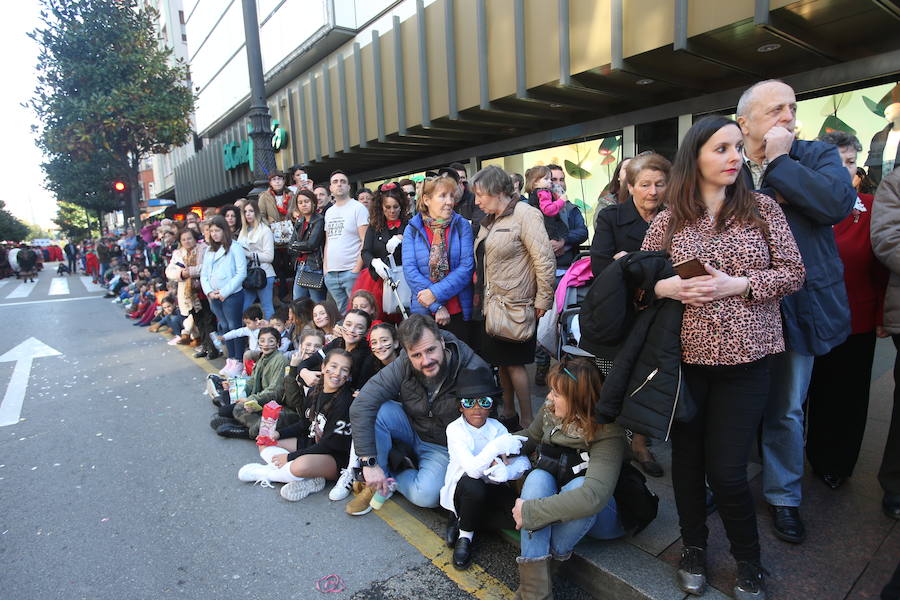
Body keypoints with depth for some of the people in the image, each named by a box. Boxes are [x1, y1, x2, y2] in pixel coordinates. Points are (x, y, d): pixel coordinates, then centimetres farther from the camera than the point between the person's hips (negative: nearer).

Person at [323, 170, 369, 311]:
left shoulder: (358, 208, -3)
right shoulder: (329, 212, 17)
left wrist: (357, 270, -15)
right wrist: (325, 268, 12)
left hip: (352, 271, -6)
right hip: (331, 273, 6)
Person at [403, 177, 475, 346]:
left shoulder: (462, 226, -1)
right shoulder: (412, 229, 0)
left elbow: (467, 267, -10)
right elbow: (410, 270, -9)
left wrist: (436, 293, -18)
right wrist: (437, 306, -15)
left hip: (459, 311, 0)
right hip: (424, 311, 1)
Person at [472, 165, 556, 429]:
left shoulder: (525, 214, -12)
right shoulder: (490, 221, 14)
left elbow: (545, 260, -17)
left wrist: (543, 301, -15)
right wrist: (481, 294, 15)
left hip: (515, 305, -8)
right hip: (493, 303, 8)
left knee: (513, 363, -1)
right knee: (501, 361, 16)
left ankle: (526, 422, 14)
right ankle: (508, 413, 31)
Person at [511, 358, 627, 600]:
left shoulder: (607, 434, -29)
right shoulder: (550, 410, -12)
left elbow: (593, 496, -42)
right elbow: (530, 436, 10)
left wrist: (530, 511, -38)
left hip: (600, 517, -5)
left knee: (579, 484, -37)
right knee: (538, 477, -29)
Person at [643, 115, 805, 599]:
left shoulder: (762, 208, 1)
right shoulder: (668, 220, 1)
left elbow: (792, 273, 0)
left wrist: (736, 284, -16)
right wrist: (665, 287, -15)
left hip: (744, 359, -1)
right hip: (683, 358, 1)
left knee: (726, 470, 1)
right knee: (687, 457, 13)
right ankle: (694, 547, 38)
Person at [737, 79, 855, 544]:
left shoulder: (817, 156, 0)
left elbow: (839, 203, -19)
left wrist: (779, 161, -16)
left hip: (796, 308, 0)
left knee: (786, 410, 13)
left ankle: (784, 497, 35)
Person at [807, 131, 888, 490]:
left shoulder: (871, 208, 1)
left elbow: (881, 268, 3)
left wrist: (881, 317, 0)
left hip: (857, 324, 2)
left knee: (846, 397, 13)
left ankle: (834, 465, 33)